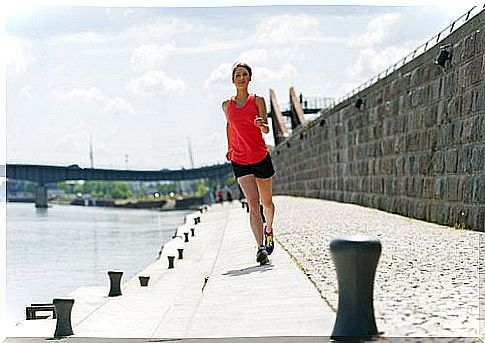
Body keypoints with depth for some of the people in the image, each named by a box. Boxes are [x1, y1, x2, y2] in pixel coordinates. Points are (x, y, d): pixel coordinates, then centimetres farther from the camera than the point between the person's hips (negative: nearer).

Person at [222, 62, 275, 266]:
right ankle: (261, 247, -19)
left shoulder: (258, 101, -1)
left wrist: (262, 125, -33)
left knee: (266, 201, 14)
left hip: (261, 158, 0)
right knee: (253, 204, -13)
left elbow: (266, 129, -11)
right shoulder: (227, 105, 6)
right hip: (240, 161, 0)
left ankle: (269, 229, 45)